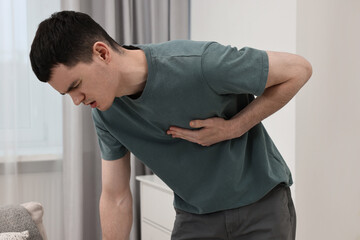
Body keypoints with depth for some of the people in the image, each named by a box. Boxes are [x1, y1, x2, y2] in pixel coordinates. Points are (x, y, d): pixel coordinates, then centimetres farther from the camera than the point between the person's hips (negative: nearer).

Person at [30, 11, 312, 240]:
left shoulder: (199, 63, -29)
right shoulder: (106, 114, -10)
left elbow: (299, 69, -18)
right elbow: (116, 198, -1)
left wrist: (234, 127, -22)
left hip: (262, 203, -4)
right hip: (195, 217, 4)